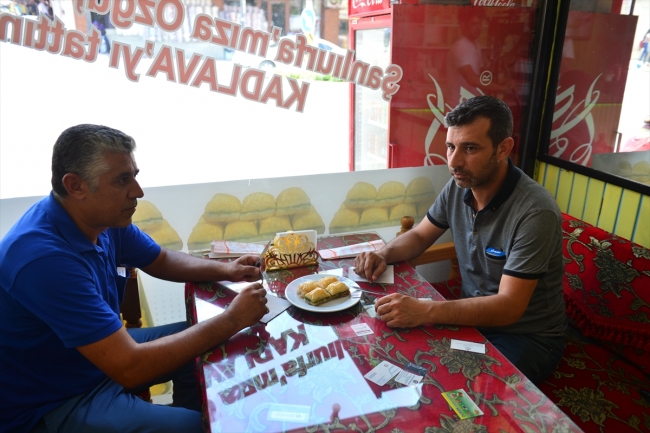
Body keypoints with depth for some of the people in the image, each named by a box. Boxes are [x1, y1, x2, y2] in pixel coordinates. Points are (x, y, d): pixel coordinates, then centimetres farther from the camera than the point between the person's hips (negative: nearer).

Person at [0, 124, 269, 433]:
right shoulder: (45, 258, -33)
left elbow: (162, 261, 9)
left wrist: (225, 270, -9)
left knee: (203, 347, 10)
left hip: (102, 356, 8)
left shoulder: (105, 219, -8)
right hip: (51, 403, -8)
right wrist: (231, 321, -27)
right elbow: (130, 368, -34)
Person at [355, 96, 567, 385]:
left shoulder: (535, 212, -26)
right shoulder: (459, 187, -6)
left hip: (526, 336, -5)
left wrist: (424, 311, -40)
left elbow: (509, 307, -29)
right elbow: (419, 236, 8)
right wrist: (383, 255, -13)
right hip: (473, 315, 6)